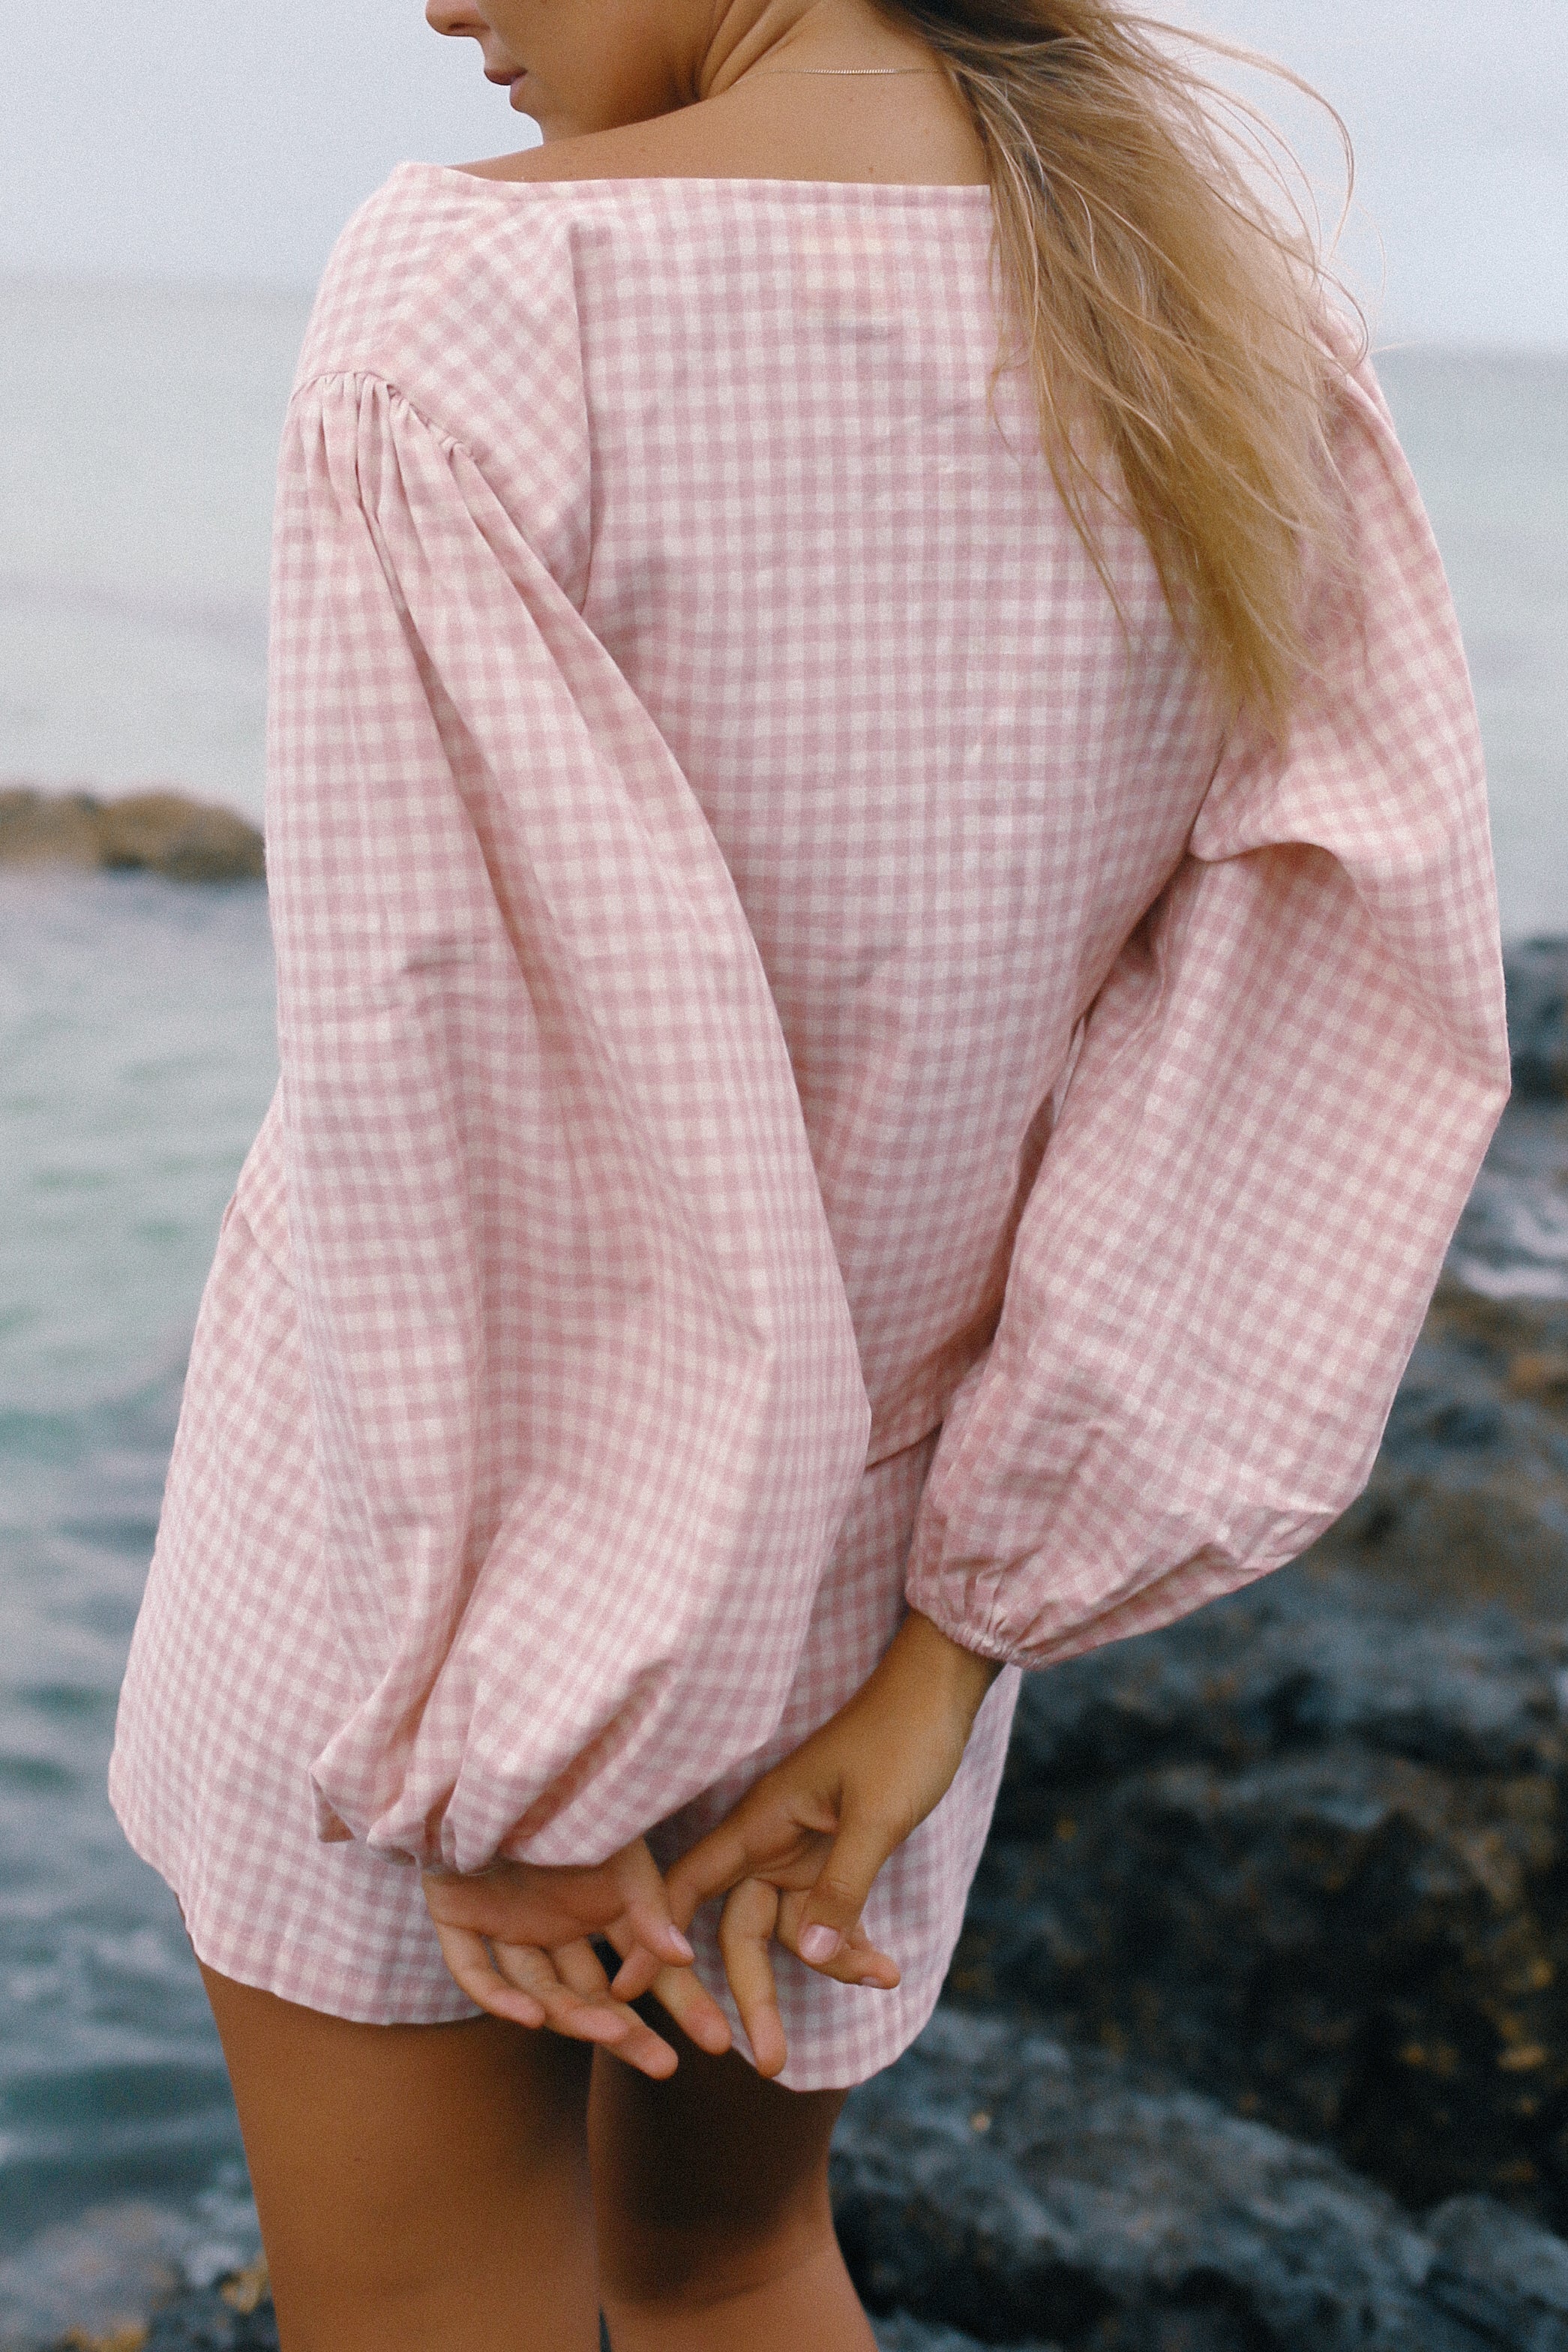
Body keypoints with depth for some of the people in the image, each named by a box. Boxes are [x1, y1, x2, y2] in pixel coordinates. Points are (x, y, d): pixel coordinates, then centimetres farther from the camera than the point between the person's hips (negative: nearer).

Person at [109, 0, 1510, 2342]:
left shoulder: (473, 294, -22)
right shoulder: (1240, 326, -7)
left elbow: (427, 1072, -26)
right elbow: (1357, 1007, -12)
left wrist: (488, 1770, -16)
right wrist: (935, 1662, -12)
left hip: (427, 1499, -5)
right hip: (863, 1547, 5)